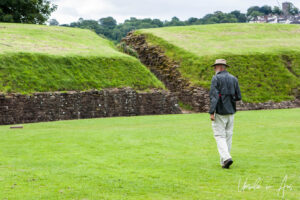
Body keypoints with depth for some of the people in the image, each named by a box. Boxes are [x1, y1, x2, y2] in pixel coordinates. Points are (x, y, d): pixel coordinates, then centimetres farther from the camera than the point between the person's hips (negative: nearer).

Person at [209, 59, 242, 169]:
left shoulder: (216, 78, -7)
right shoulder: (234, 79, 9)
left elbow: (213, 96, -15)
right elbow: (238, 97, 8)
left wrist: (211, 112, -16)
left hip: (220, 111, -5)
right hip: (231, 112, 5)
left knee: (219, 136, -2)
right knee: (228, 136, 10)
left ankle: (226, 157, -19)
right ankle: (224, 161, 15)